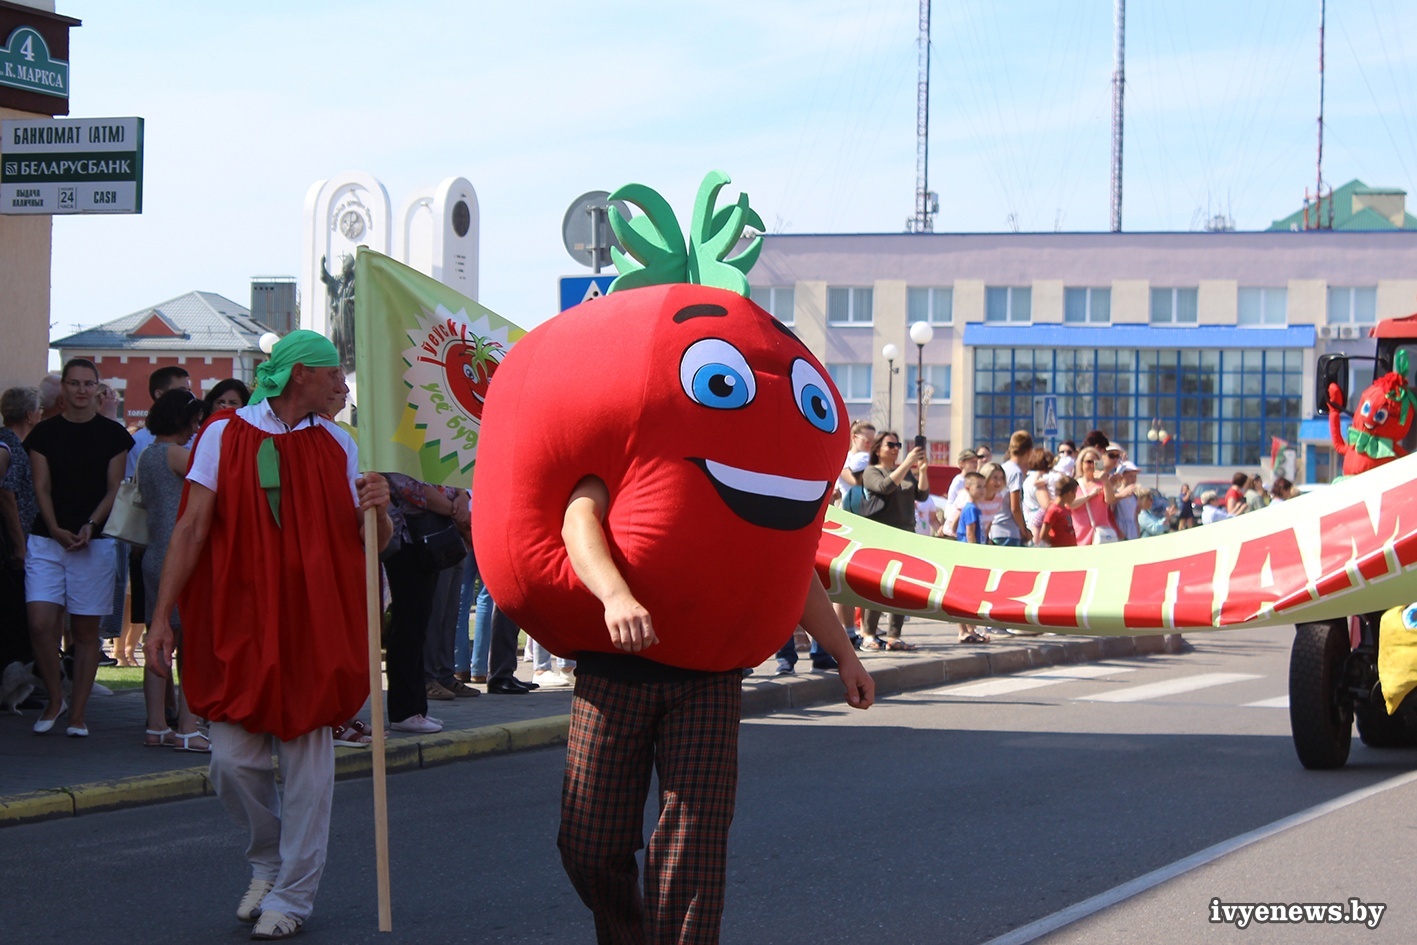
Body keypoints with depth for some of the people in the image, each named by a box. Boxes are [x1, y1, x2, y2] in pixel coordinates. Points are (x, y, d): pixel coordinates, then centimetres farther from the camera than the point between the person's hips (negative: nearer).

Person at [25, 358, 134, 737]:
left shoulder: (113, 434, 5)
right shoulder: (44, 432, 7)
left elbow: (114, 489, 3)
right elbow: (42, 487, 3)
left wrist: (90, 526, -13)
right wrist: (56, 530, -12)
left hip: (95, 542, -1)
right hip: (47, 539, 1)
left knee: (86, 630, 1)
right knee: (41, 623, -11)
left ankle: (77, 713, 8)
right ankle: (54, 699, 9)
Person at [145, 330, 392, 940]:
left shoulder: (336, 446, 8)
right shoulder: (224, 437, 0)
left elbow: (370, 541, 11)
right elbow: (191, 529, -2)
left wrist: (377, 510, -12)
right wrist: (162, 615, -7)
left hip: (314, 629, 1)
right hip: (239, 626, -1)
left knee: (307, 759, 0)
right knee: (233, 762, -2)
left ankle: (293, 894, 11)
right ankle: (268, 862, 25)